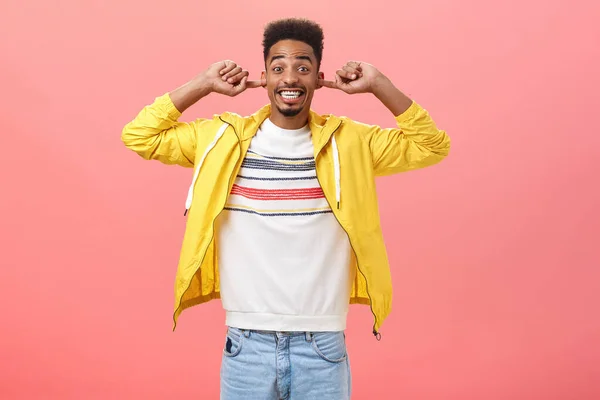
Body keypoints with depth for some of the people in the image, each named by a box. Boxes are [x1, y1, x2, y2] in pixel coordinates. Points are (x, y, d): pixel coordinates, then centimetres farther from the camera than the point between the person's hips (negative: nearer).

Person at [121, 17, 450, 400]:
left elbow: (432, 146, 2)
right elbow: (138, 136, 2)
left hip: (323, 344, 0)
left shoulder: (349, 142, 1)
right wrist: (204, 84, -3)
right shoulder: (224, 138, 2)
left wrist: (378, 85, -6)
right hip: (247, 343, 0)